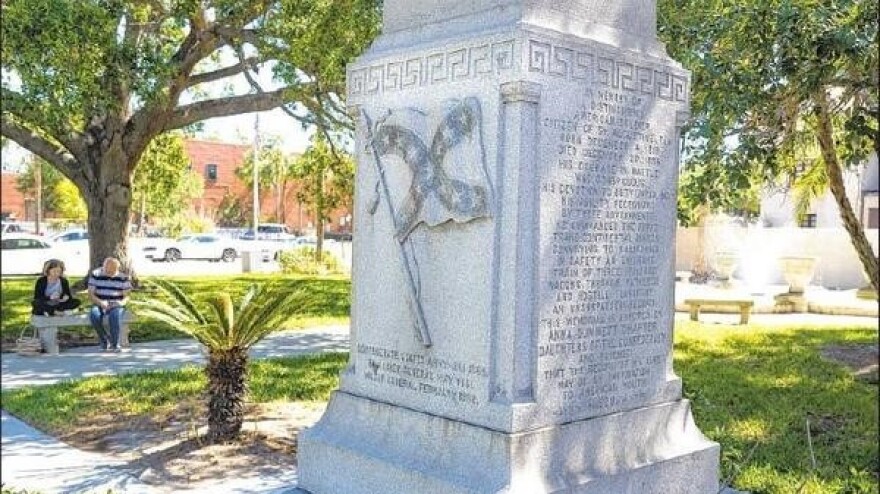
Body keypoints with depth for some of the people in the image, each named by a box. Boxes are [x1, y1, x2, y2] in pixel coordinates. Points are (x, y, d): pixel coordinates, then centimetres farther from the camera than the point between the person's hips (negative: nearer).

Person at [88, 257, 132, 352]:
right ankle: (104, 339, -13)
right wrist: (100, 302, -23)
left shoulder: (123, 277, 0)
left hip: (116, 306, -1)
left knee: (115, 315, -37)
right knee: (94, 314, -34)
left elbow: (126, 296, 1)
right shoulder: (95, 275, -1)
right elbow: (90, 295, -4)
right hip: (100, 306, 1)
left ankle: (115, 344, -23)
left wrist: (122, 302, -22)